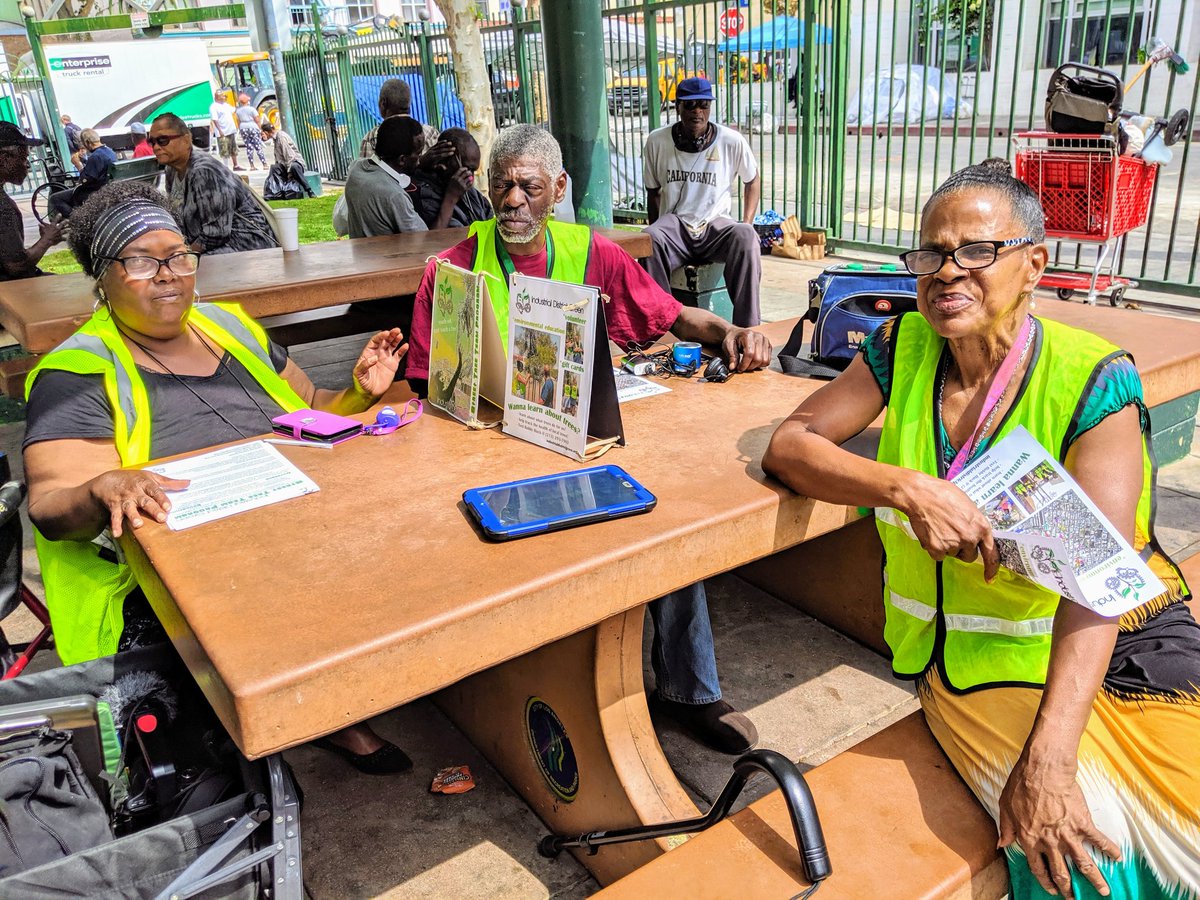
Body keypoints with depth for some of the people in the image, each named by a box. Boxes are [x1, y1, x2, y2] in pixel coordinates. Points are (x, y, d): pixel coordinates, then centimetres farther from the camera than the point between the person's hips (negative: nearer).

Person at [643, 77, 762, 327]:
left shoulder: (732, 142, 0)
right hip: (674, 223, 0)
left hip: (717, 224, 0)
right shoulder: (657, 141, 3)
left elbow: (753, 180, 17)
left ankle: (746, 329, -29)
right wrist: (658, 232, 2)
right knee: (648, 240, -35)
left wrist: (746, 224, 4)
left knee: (746, 237, -34)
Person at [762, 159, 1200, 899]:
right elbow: (787, 447, -4)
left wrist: (1047, 756, -32)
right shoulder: (903, 347, 0)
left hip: (1128, 645, 0)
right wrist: (909, 488, -22)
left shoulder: (1095, 380, -10)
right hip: (985, 663, 0)